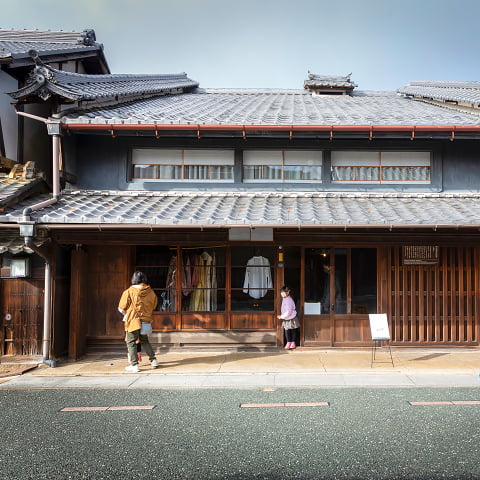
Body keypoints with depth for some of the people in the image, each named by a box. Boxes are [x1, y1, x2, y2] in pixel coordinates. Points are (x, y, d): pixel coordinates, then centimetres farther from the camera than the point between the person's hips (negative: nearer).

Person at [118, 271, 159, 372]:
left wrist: (126, 313, 16)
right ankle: (153, 360, 24)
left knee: (131, 343, 5)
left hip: (132, 321, -5)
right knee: (145, 341, 22)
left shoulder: (129, 292, -11)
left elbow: (121, 308, -5)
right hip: (146, 320, 5)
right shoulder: (151, 292, 0)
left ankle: (134, 365, 3)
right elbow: (153, 306, 12)